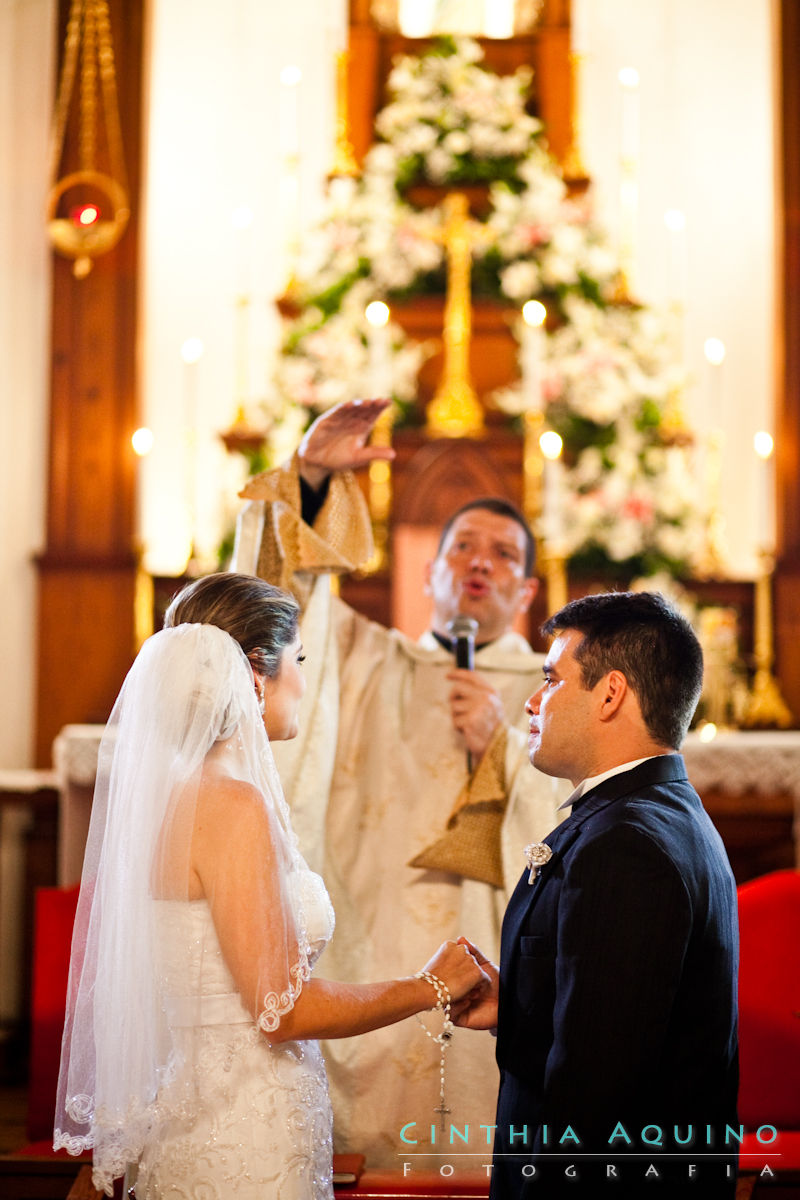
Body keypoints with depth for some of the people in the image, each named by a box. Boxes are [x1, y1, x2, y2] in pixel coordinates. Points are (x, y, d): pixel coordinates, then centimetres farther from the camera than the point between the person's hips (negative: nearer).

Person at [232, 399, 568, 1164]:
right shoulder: (369, 663, 15)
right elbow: (282, 586, 1)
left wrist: (500, 748, -10)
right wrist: (310, 476, -14)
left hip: (487, 973, -1)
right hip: (368, 966, 1)